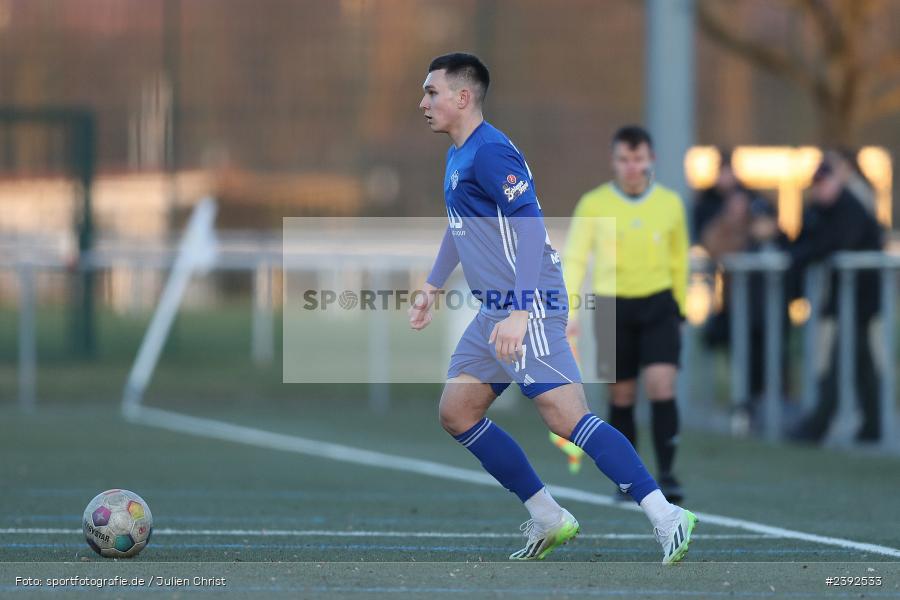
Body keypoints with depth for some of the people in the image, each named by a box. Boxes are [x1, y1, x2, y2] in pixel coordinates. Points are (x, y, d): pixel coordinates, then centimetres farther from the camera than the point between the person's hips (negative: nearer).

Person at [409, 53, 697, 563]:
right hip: (494, 310, 10)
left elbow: (532, 229, -24)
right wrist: (433, 286, 33)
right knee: (456, 412, 11)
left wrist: (519, 312, -30)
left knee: (566, 417, -18)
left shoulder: (489, 152, -15)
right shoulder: (458, 157, 16)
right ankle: (547, 518, 15)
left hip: (530, 308, -10)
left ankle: (667, 518, -21)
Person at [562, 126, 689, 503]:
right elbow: (574, 259, -1)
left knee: (662, 386, -14)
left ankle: (667, 475, -11)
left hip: (659, 303, 0)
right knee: (622, 396, 4)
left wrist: (680, 309, 18)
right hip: (612, 305, 0)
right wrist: (569, 312, -10)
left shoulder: (670, 203, 4)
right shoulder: (593, 204, -1)